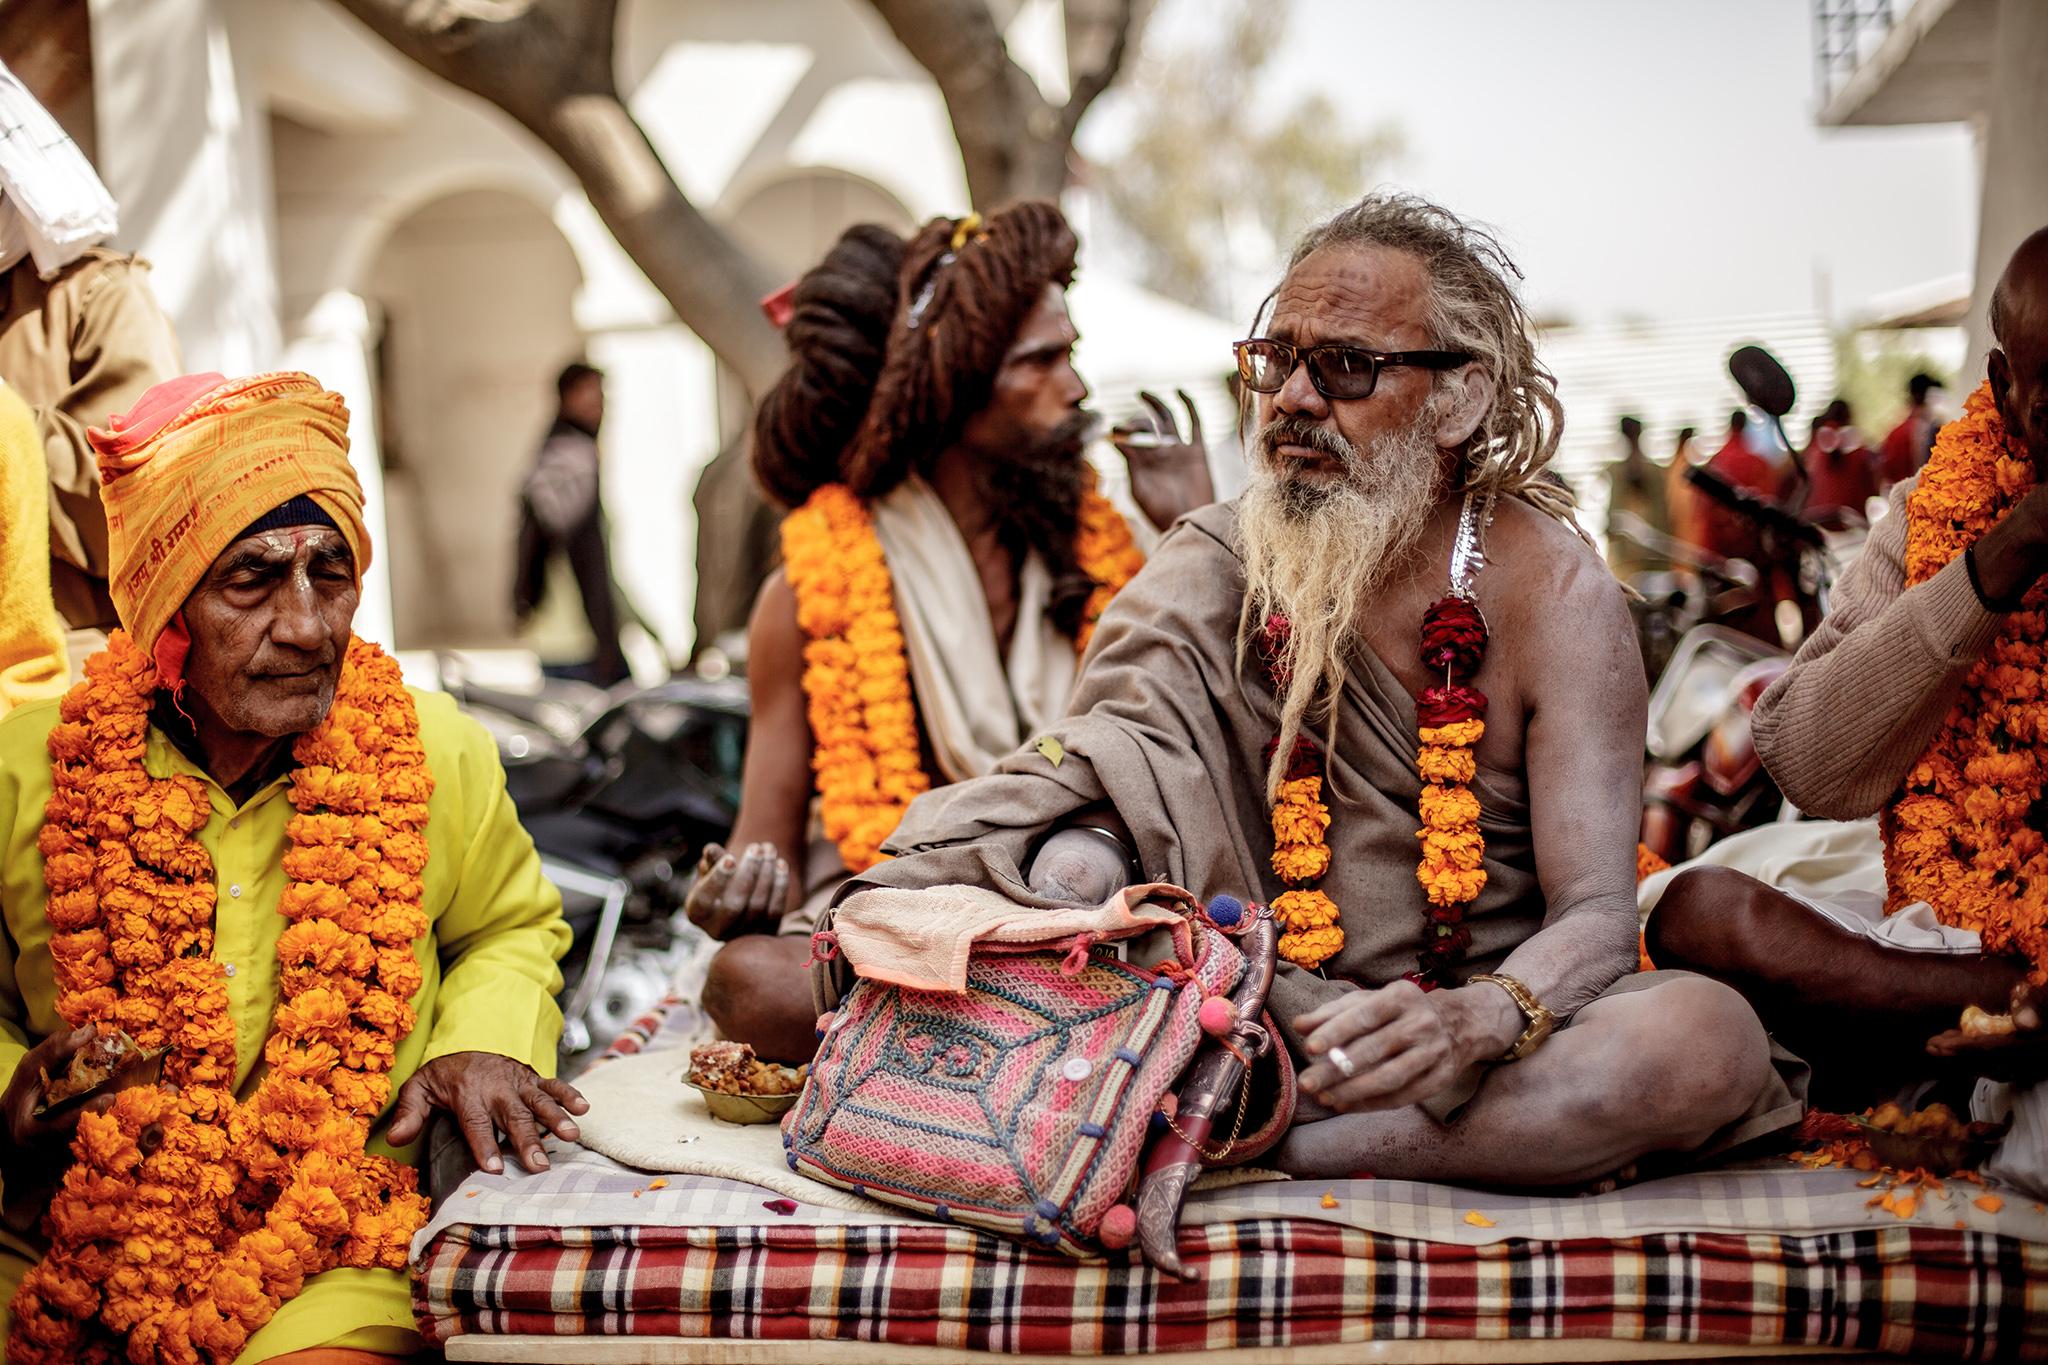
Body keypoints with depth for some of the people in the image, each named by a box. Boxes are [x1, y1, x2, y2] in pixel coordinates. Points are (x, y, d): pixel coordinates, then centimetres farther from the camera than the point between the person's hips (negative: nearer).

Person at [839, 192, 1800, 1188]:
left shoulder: (1553, 594, -6)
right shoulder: (1213, 564, 1)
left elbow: (1597, 915, -14)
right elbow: (1086, 795, -10)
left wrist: (1474, 1019, -38)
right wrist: (1077, 876, -36)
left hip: (1462, 1059, 0)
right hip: (1253, 1020, 0)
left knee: (1711, 1041, -31)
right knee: (1071, 872, -23)